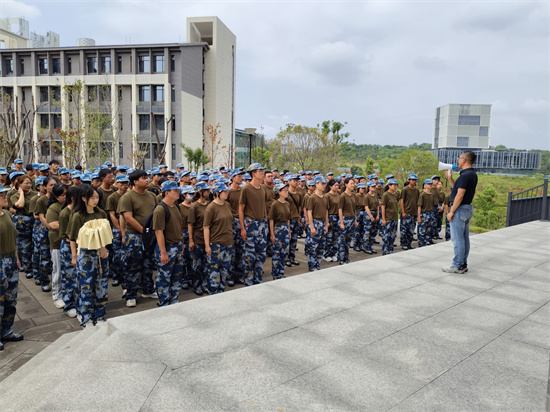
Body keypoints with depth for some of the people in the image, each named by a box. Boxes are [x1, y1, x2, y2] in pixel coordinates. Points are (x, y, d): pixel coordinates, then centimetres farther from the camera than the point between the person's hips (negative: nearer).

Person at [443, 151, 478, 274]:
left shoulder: (465, 175, -19)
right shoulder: (472, 174, 13)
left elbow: (460, 195, -22)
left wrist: (451, 211, -18)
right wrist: (450, 178, 13)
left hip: (460, 209, -10)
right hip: (468, 208, 10)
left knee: (457, 238, -4)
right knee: (464, 238, 13)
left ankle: (457, 266, 1)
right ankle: (463, 264, 20)